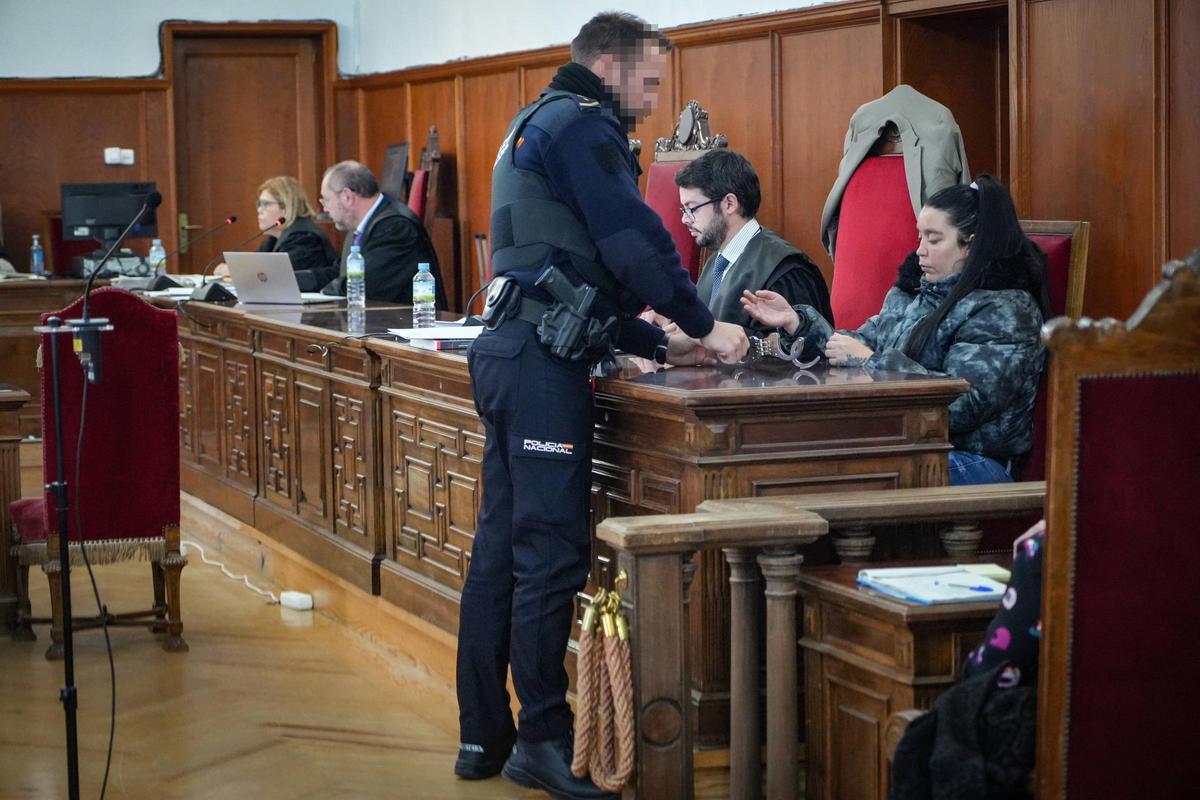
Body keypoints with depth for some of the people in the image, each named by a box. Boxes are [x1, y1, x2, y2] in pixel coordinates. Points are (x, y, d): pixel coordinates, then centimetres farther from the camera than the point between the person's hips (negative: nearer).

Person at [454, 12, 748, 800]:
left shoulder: (539, 124, 26)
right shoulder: (581, 125, -6)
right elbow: (635, 242, -14)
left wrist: (658, 343, 22)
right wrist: (704, 326, -3)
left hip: (509, 350, 10)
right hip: (543, 358, -10)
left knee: (502, 544, 10)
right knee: (552, 549, -7)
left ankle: (483, 735, 14)